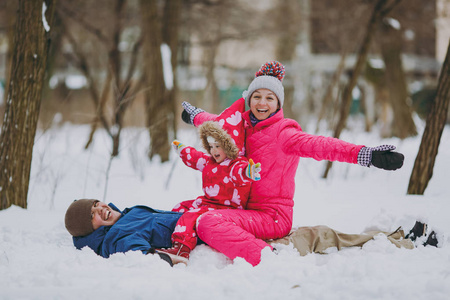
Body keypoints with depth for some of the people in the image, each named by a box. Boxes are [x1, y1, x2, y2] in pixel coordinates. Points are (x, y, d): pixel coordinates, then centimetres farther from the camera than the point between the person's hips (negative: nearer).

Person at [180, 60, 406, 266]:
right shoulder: (244, 126, 11)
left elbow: (320, 145, -28)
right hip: (248, 211, 8)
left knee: (208, 223, -32)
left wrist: (367, 155, -45)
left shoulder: (283, 133, -11)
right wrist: (194, 116, 55)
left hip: (273, 217, -8)